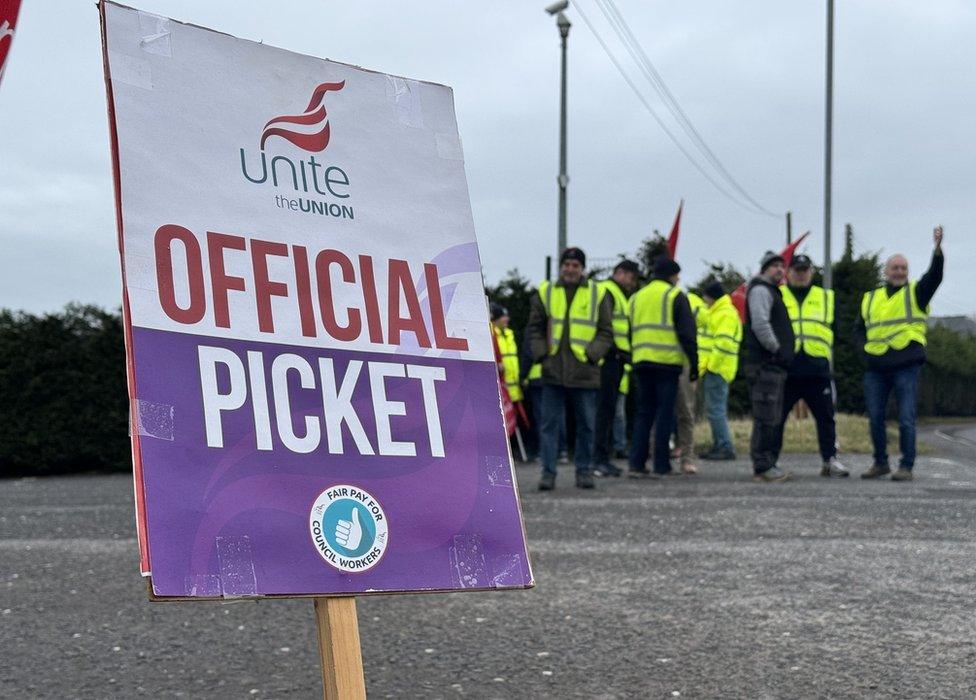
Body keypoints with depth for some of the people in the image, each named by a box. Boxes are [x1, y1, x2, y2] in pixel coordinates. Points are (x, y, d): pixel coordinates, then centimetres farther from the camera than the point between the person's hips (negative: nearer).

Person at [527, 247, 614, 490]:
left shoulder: (597, 294, 5)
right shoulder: (545, 292, 8)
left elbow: (606, 331, 5)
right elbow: (535, 328, 11)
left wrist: (592, 354, -8)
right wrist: (541, 354, -2)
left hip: (585, 372, 0)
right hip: (553, 372, 0)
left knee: (586, 424, 6)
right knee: (550, 423, 0)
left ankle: (584, 470, 18)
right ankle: (548, 472, 3)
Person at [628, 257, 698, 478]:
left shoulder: (637, 297, 17)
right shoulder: (676, 296, -1)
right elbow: (687, 333, -6)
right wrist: (694, 364, -3)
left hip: (641, 362, 5)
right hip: (667, 361, -5)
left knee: (643, 412, 10)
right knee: (665, 413, 1)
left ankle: (636, 464, 2)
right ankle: (661, 466, 1)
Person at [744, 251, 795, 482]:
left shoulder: (772, 292, 25)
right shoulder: (761, 290, -8)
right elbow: (760, 324, -21)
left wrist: (782, 353, 19)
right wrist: (776, 349, -14)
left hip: (774, 365, 11)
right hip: (764, 365, -11)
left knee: (772, 418, 13)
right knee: (766, 417, -11)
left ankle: (767, 464, 18)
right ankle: (762, 467, -11)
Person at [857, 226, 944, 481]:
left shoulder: (916, 293, 4)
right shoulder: (871, 298, 15)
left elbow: (935, 275, -14)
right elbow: (860, 328, 26)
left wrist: (938, 248, -31)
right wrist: (868, 344, 5)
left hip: (906, 367, -4)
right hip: (875, 368, 4)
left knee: (906, 419, -7)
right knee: (875, 419, 7)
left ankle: (906, 467, 0)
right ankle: (880, 463, 21)